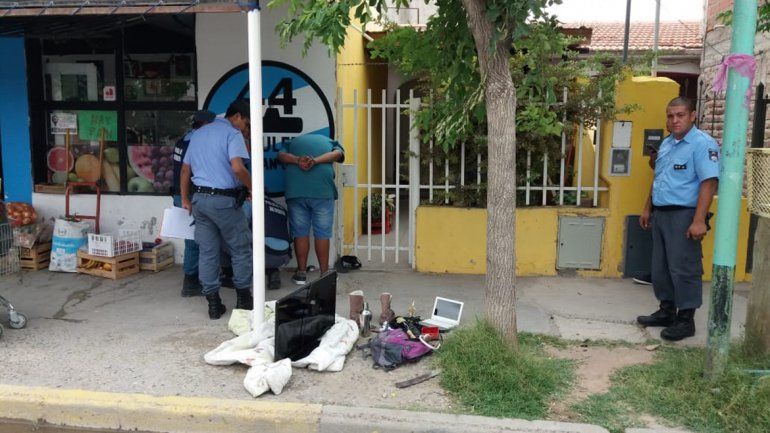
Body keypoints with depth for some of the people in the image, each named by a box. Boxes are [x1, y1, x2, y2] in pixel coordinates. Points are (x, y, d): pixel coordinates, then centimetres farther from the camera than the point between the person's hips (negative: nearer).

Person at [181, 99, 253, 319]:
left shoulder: (198, 134, 17)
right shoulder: (232, 133, -7)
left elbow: (185, 169, 19)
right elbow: (237, 168, -22)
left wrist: (185, 199, 24)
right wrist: (252, 188, -7)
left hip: (199, 198, 7)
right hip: (223, 199, -7)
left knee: (207, 251, 9)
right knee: (240, 249, 8)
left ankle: (213, 303, 12)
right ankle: (243, 298, 14)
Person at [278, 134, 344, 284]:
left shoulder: (292, 142, 28)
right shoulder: (329, 141, 27)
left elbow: (281, 155, 6)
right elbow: (338, 153, 3)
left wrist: (297, 160, -10)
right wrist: (316, 161, -10)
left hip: (295, 191, 1)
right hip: (323, 191, -1)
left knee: (300, 232, 11)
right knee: (322, 233, 8)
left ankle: (301, 273, 17)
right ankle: (324, 274, 14)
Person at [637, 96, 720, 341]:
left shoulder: (702, 144, -12)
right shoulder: (666, 143, 15)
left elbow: (709, 183, -20)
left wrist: (699, 221, -26)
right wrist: (647, 209, 21)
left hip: (683, 215, -8)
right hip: (660, 213, 8)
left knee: (683, 269, -3)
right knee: (660, 266, 14)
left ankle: (686, 320, 8)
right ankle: (666, 311, 27)